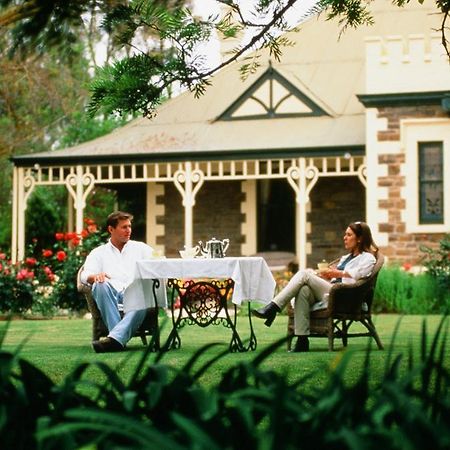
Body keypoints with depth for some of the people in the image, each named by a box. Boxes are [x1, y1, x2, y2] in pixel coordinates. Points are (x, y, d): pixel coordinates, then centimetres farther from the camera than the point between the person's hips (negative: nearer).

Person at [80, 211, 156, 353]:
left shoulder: (140, 248, 26)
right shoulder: (99, 253, 21)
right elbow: (85, 276, 5)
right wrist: (95, 276, -20)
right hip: (111, 296, 0)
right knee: (100, 284, -33)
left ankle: (115, 338, -54)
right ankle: (120, 338, -40)